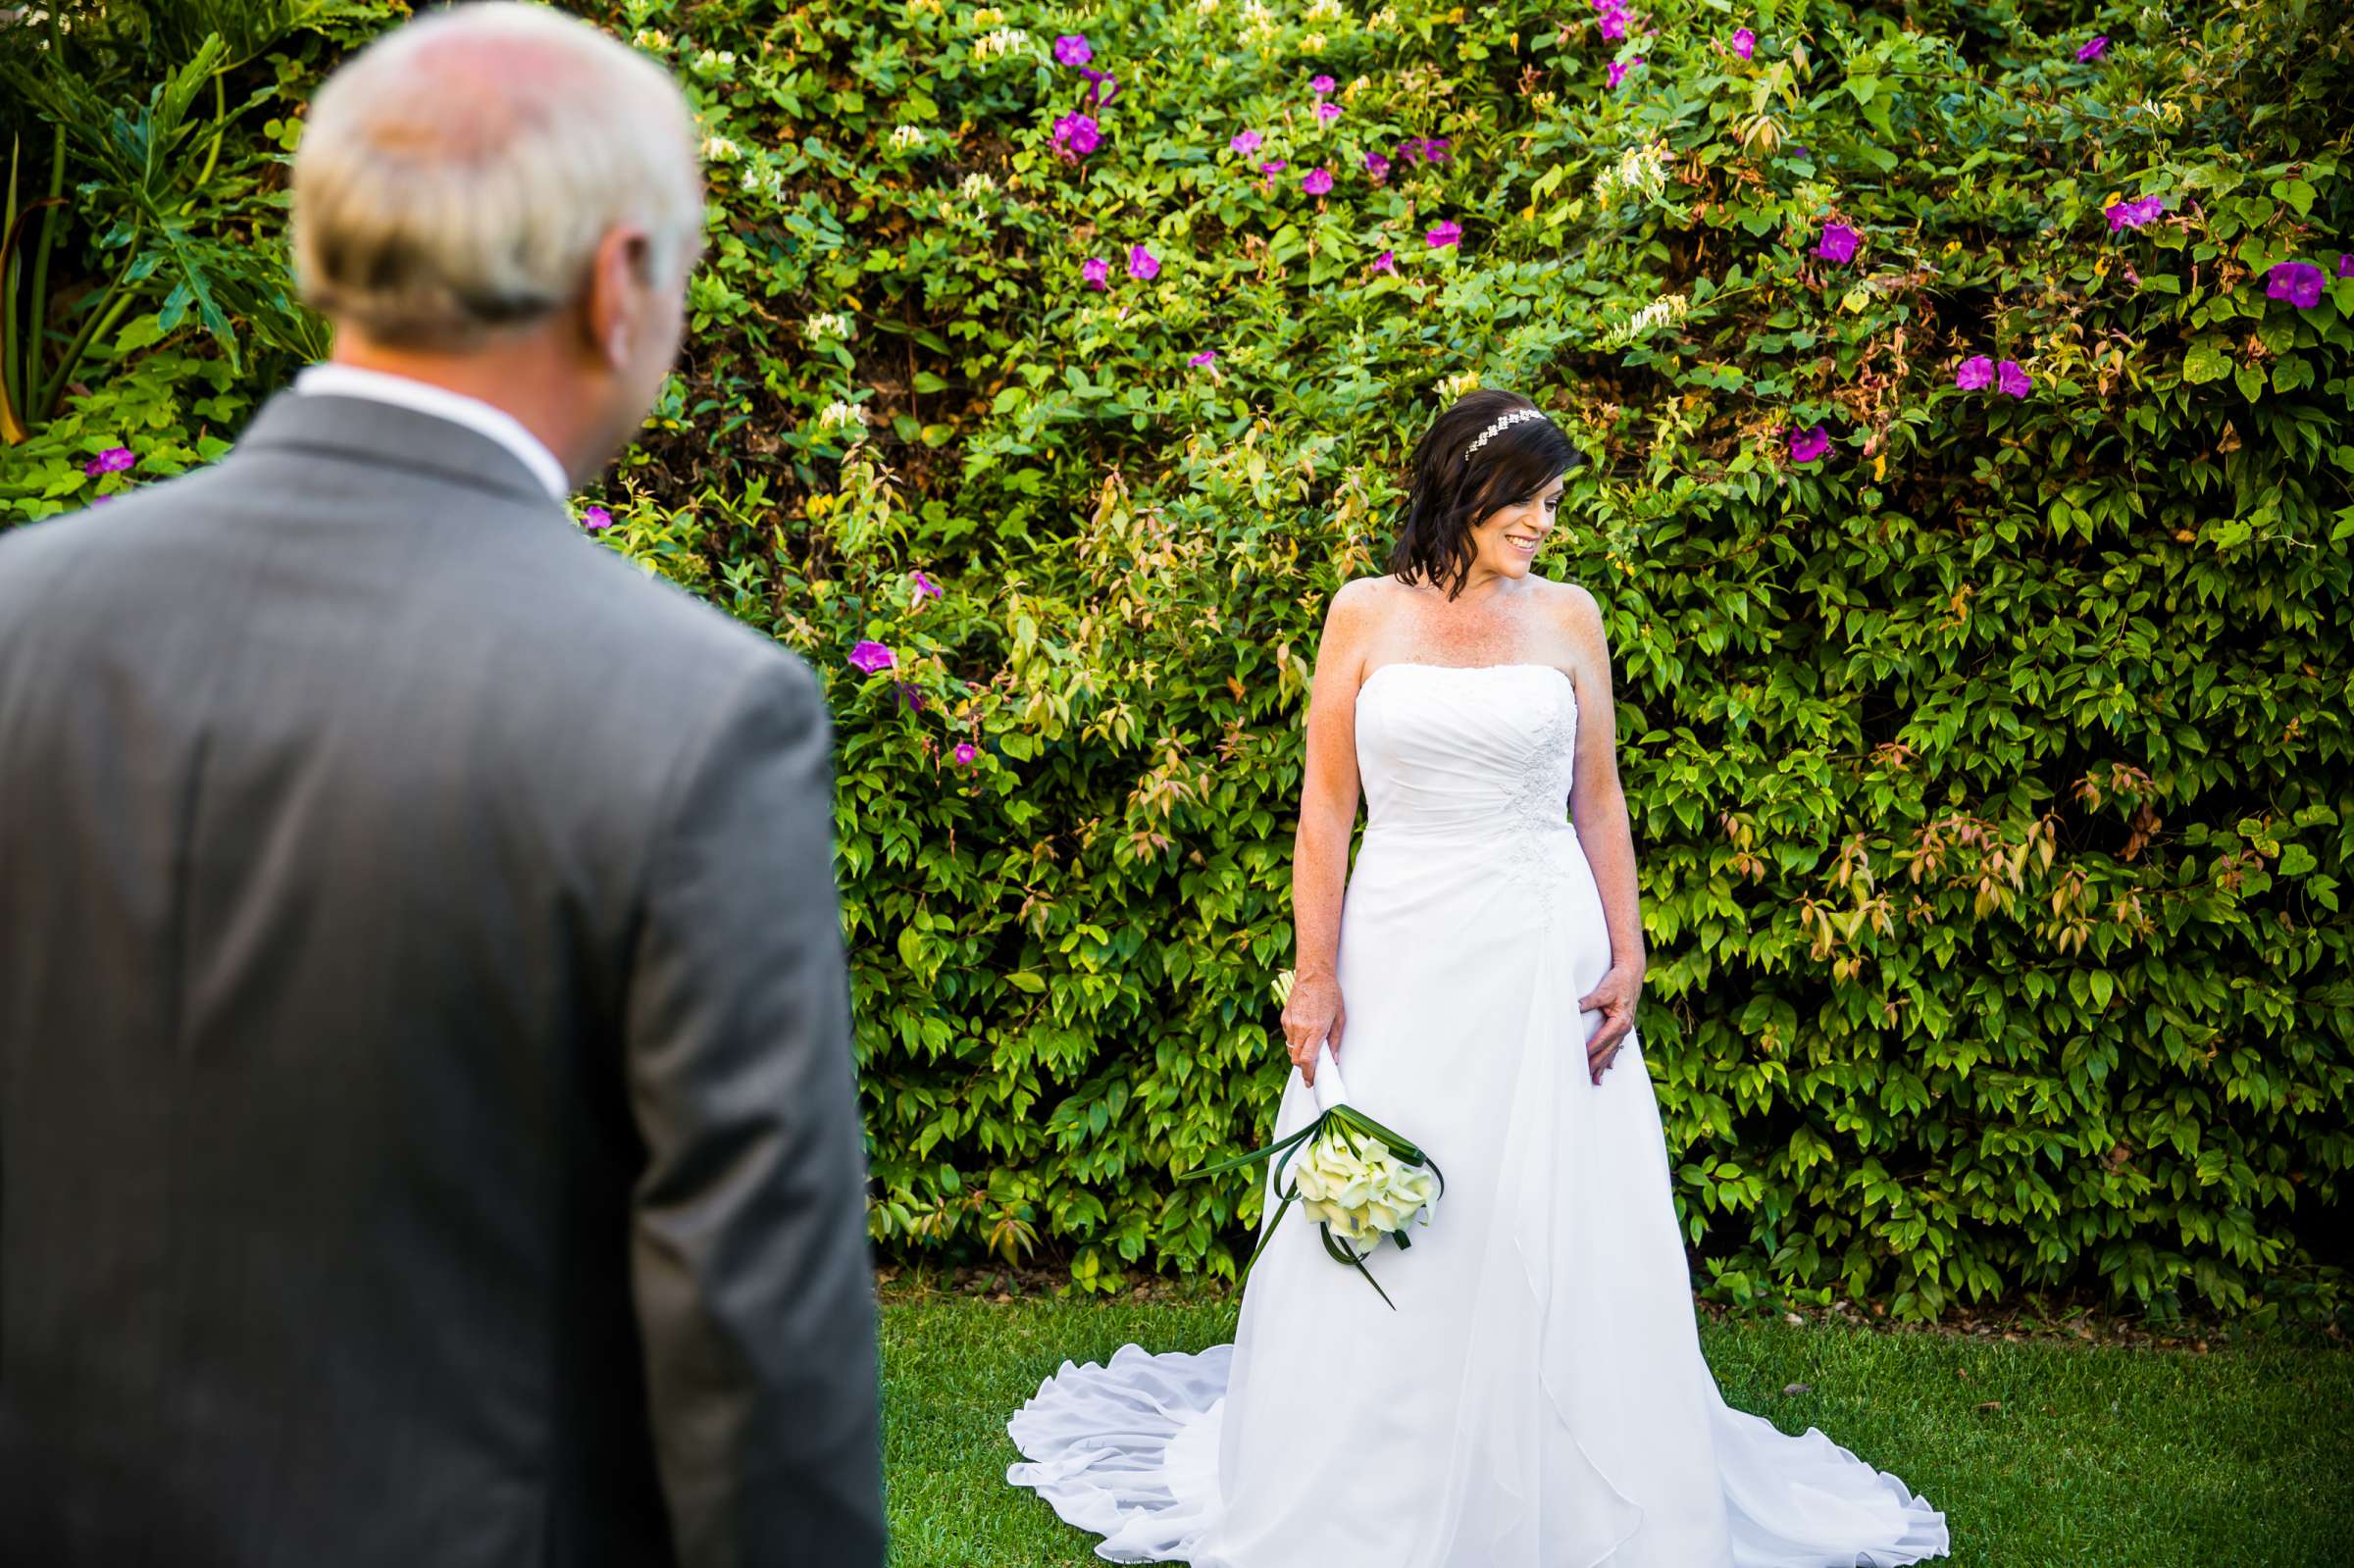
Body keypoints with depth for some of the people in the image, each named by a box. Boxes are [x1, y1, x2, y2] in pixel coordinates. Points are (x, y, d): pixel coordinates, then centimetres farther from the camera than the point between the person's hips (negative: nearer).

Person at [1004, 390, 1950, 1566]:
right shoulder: (1366, 615, 1)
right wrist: (1314, 975, -4)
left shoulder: (1567, 617, 5)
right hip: (1398, 951, 0)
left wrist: (1627, 957, 1)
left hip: (1542, 957, 1)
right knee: (1376, 1234, 5)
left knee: (1551, 1231, 3)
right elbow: (1325, 808, 1)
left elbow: (1598, 801, 8)